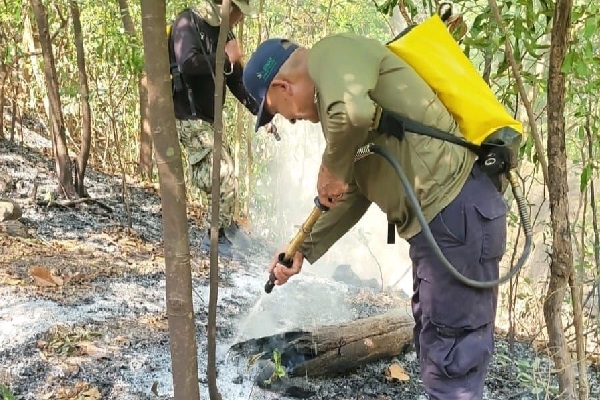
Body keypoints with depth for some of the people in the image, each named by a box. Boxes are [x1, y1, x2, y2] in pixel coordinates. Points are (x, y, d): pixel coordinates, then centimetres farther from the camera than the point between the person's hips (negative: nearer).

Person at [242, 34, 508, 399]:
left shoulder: (332, 53, -7)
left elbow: (353, 113, -32)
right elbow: (356, 193, 26)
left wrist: (331, 168, -12)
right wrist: (305, 249, 27)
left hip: (457, 212, -11)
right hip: (440, 217, 11)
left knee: (450, 357, -2)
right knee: (436, 348, 21)